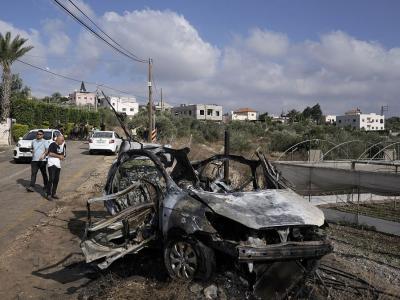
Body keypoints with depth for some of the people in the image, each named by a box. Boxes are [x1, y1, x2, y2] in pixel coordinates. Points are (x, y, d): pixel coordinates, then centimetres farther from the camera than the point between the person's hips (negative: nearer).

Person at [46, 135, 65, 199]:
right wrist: (59, 156, -9)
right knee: (51, 179, -13)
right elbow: (50, 153, -15)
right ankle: (48, 194, -7)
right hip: (52, 164, -8)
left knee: (56, 180, 7)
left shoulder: (59, 147, 21)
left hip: (58, 165, 8)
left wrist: (62, 157, 5)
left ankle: (53, 194, 15)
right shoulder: (52, 145, -5)